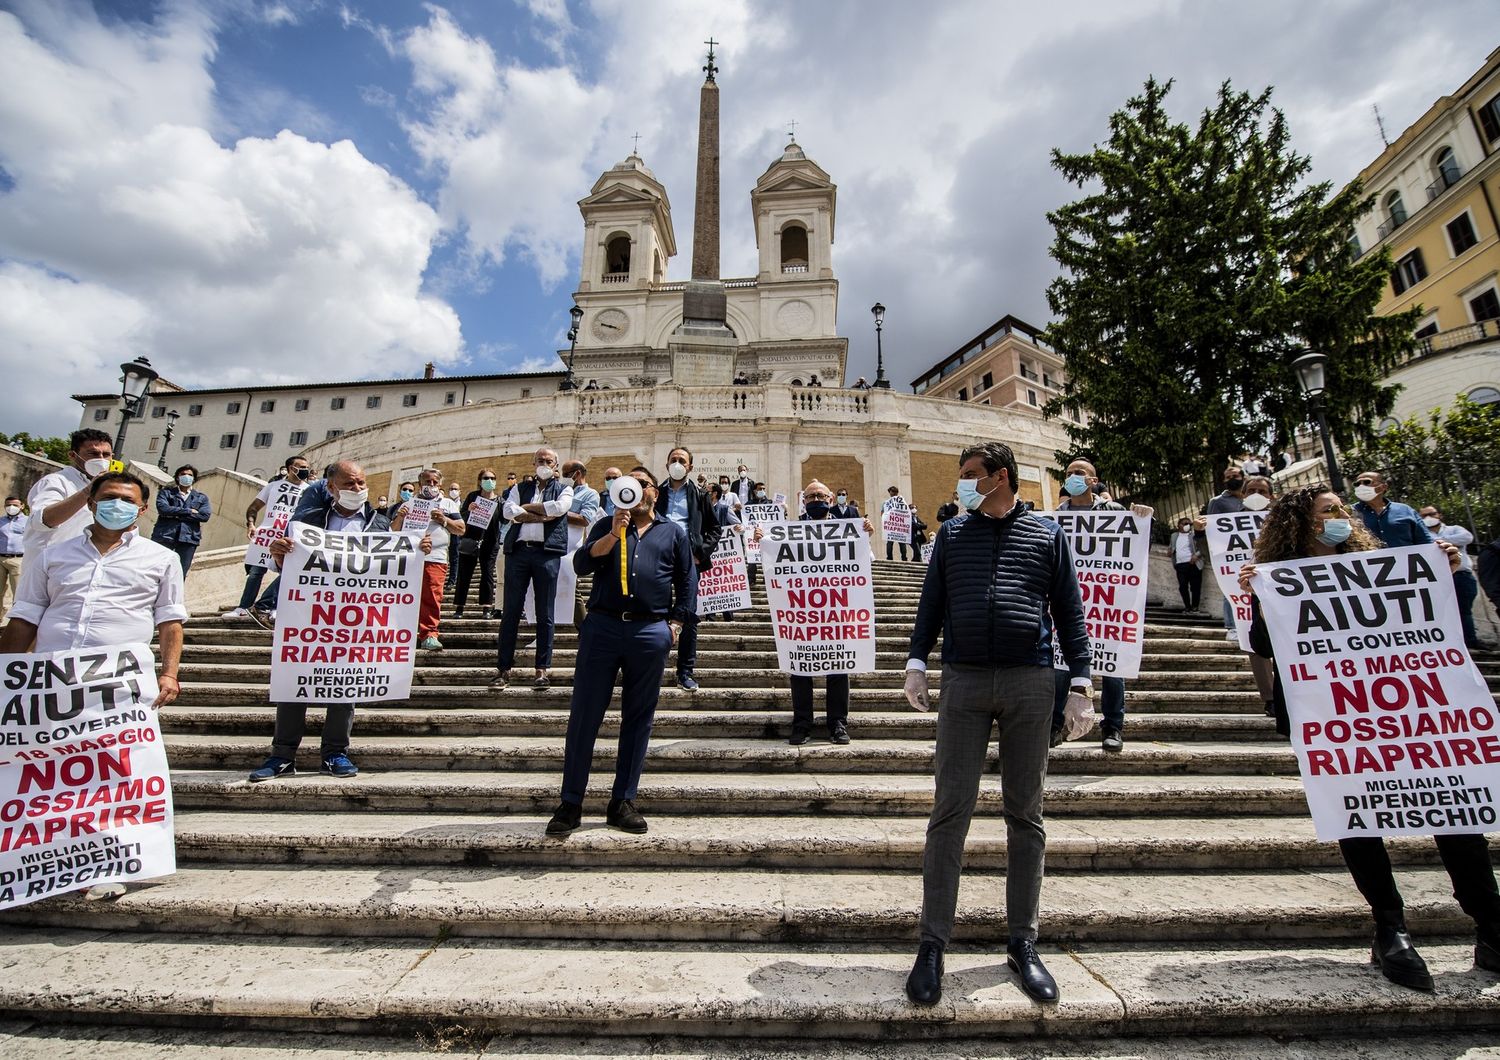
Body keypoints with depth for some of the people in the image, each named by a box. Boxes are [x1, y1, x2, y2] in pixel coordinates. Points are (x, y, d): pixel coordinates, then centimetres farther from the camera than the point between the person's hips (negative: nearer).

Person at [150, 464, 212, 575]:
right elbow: (163, 508, -8)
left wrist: (176, 514, -6)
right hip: (165, 536, 0)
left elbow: (205, 515, -4)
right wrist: (188, 511, -10)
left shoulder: (201, 498, 14)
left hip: (188, 538, 1)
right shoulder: (166, 492, 11)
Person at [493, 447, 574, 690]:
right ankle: (504, 668, 9)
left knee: (544, 614, 2)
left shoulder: (564, 489, 13)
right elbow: (508, 511, 1)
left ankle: (543, 668, 9)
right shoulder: (521, 487, 19)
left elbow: (559, 508, -9)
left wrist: (527, 507, 0)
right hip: (518, 550, 2)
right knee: (510, 611, 2)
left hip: (547, 553, -2)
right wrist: (542, 516, -7)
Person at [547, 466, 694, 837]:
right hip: (602, 626, 0)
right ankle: (570, 803, 16)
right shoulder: (606, 525, 15)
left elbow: (687, 580, 14)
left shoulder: (674, 531, 14)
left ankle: (622, 802, 20)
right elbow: (581, 564, 1)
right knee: (584, 715, 3)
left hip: (651, 632, 0)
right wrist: (614, 535, -12)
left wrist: (677, 622, 4)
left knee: (638, 719, 7)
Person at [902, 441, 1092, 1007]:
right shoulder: (952, 533, 12)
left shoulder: (1047, 534, 9)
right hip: (963, 682, 0)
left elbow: (1069, 610, 8)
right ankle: (933, 943, 12)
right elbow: (931, 602, 10)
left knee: (1026, 814, 10)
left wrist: (1080, 677, 2)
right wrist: (916, 661, 0)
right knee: (950, 811, 1)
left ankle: (1023, 943, 25)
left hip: (1029, 683, 0)